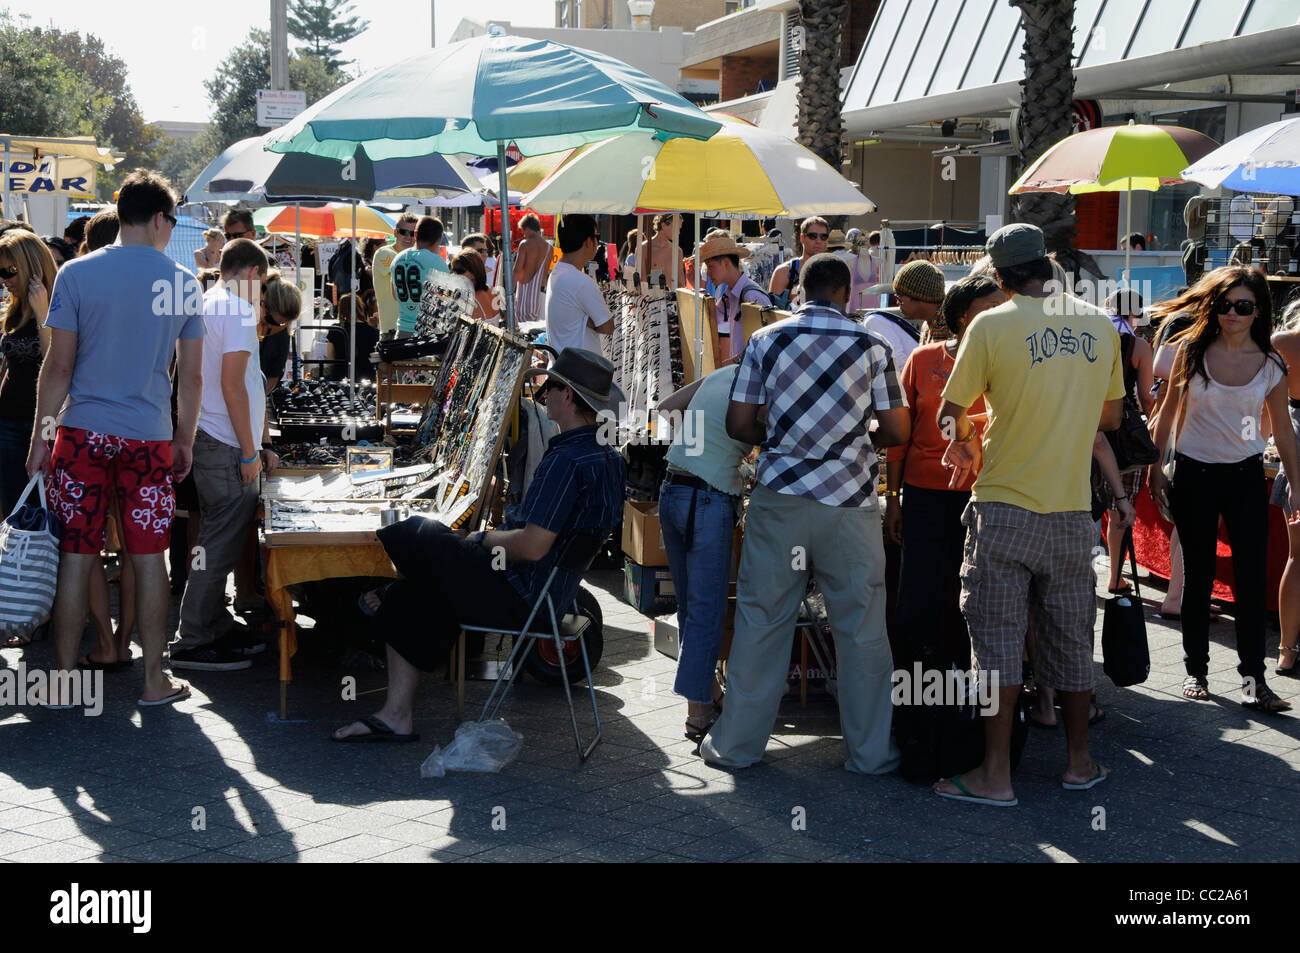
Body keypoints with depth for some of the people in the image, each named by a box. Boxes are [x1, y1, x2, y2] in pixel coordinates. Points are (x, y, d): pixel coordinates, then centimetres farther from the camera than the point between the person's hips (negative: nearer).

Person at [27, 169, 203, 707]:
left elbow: (59, 366, -4)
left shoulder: (77, 274, -3)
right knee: (149, 558, 7)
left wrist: (39, 437, 4)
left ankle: (64, 678, 12)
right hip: (150, 439, 1)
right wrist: (186, 440, 16)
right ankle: (154, 680, 13)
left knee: (76, 556, 5)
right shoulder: (183, 283, 1)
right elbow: (190, 374, 5)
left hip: (83, 434, 0)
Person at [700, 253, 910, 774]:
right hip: (849, 500, -1)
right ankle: (871, 750, 14)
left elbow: (738, 424, 3)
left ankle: (736, 742, 16)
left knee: (762, 619, 8)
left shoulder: (764, 340, 3)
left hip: (779, 498, 1)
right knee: (861, 627, 7)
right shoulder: (871, 345, 0)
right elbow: (899, 431, 1)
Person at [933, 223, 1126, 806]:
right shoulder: (1099, 325, 3)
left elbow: (949, 415, -2)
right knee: (1070, 638, 14)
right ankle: (1079, 763, 25)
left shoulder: (991, 326, -10)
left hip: (1006, 506, -4)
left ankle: (996, 775, 4)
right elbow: (1111, 416, 14)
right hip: (1072, 511, 4)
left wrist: (963, 442, 19)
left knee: (998, 640, 2)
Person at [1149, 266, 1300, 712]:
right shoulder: (1192, 350, -3)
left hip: (1245, 477, 0)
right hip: (1194, 474, 0)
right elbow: (1169, 412, 4)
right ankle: (1196, 670, 19)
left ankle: (1253, 677, 2)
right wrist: (1156, 469, 1)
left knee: (1251, 578, -5)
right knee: (1198, 576, 7)